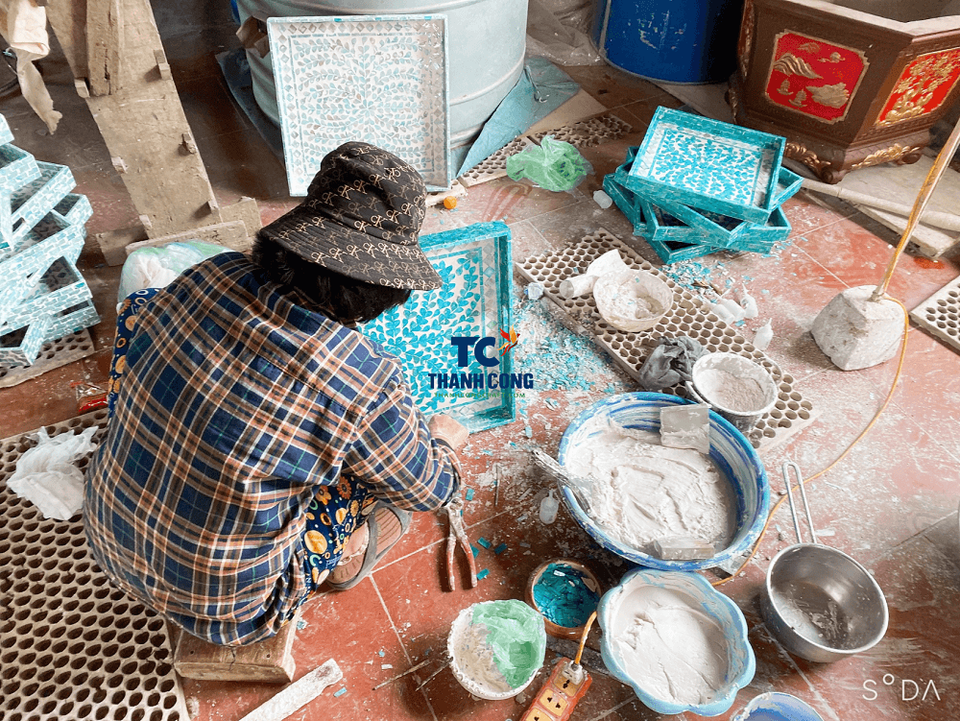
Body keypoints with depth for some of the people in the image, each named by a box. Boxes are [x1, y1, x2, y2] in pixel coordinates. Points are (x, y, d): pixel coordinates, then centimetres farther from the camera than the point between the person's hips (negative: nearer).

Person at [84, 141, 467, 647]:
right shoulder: (367, 383, -31)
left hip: (108, 543, 5)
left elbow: (138, 325, 10)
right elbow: (431, 491, -10)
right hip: (226, 613, -4)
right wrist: (443, 439, 13)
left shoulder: (212, 276, -17)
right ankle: (344, 558, 31)